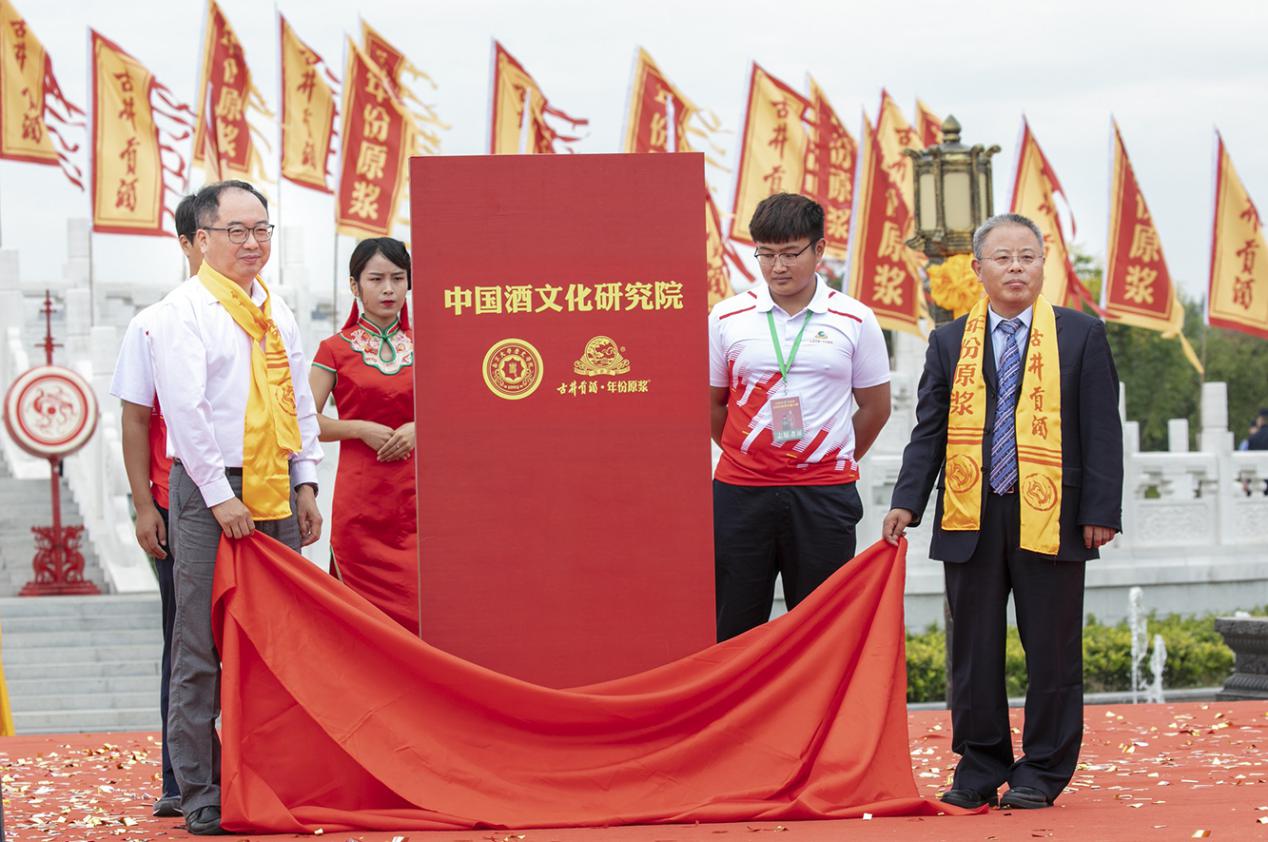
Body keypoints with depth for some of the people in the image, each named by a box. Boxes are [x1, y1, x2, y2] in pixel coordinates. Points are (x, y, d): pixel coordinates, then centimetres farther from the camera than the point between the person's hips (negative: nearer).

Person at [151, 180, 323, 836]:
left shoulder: (278, 314, 16)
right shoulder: (184, 310, -5)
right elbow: (184, 407, -12)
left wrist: (305, 483, 11)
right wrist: (219, 495, -15)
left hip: (277, 494, 6)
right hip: (209, 492, -6)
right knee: (202, 648, -4)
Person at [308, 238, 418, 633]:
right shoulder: (336, 349, 3)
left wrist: (417, 429, -7)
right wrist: (361, 429, -13)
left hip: (416, 498, 2)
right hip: (361, 499, -2)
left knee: (416, 609, -5)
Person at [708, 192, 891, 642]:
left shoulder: (854, 321, 2)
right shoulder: (727, 318, 3)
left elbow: (875, 406, 12)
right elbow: (711, 404, 13)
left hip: (823, 498, 0)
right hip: (740, 493, 1)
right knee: (733, 632, 3)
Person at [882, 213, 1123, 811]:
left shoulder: (1081, 335, 3)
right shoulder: (950, 343, 9)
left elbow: (1101, 431, 1)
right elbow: (929, 432, 8)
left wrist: (1100, 512, -5)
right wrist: (907, 504, -3)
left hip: (1050, 518, -2)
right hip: (971, 519, 2)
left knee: (1051, 651, 3)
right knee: (975, 651, 6)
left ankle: (1042, 773, 12)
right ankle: (979, 769, 16)